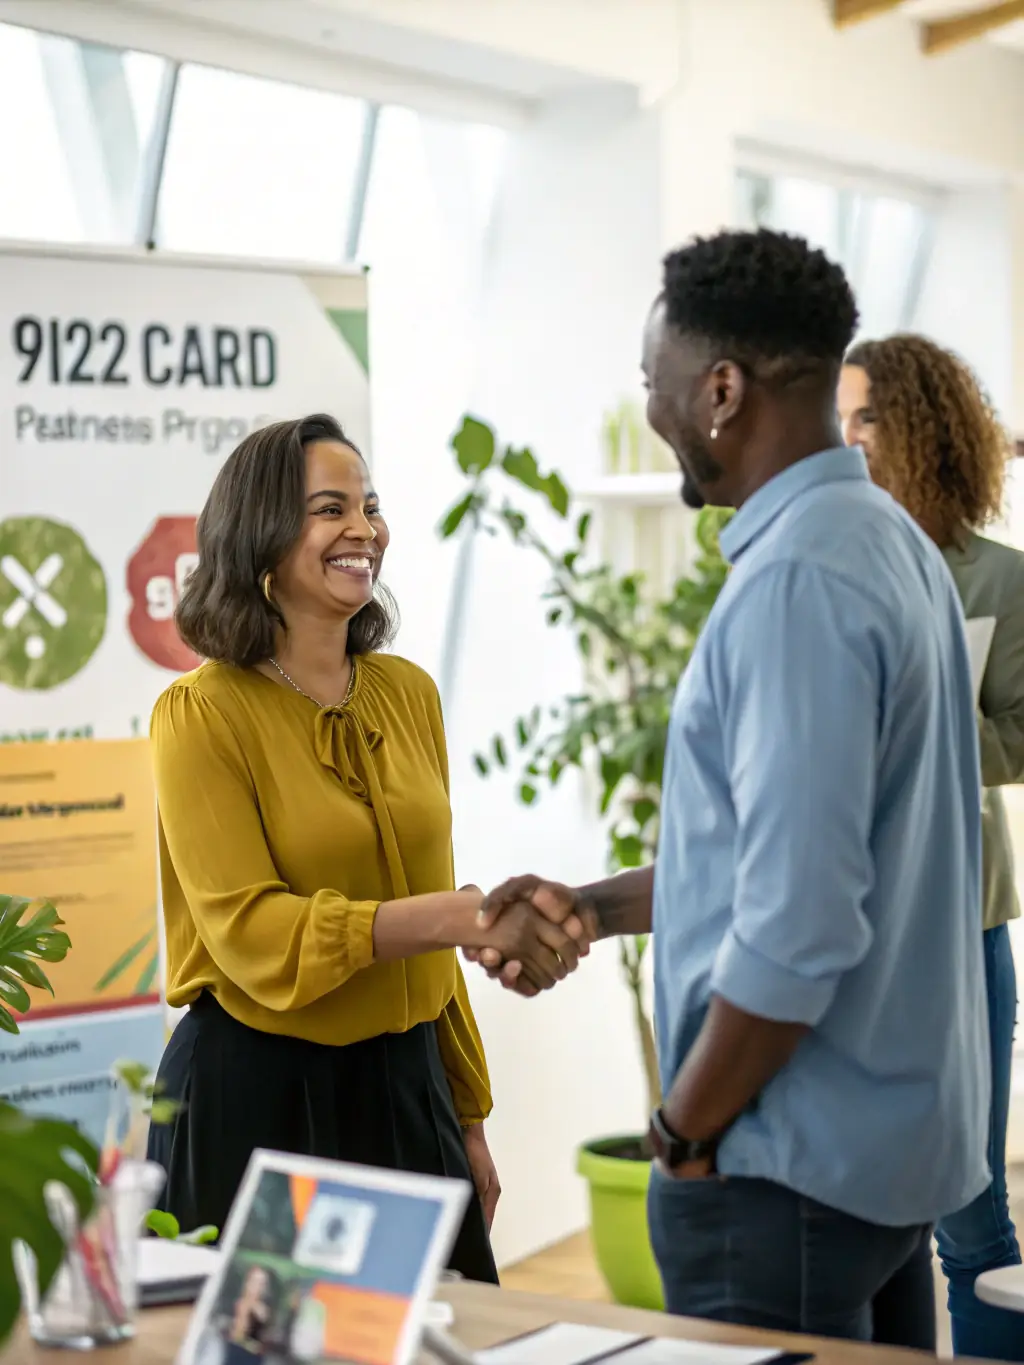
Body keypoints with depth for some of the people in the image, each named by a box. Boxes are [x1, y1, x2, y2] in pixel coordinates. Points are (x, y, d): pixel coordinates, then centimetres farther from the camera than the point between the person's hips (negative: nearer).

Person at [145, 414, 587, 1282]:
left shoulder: (409, 693, 8)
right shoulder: (202, 713, -10)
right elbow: (250, 933, -19)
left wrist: (468, 1116, 14)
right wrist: (453, 915, -28)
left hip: (403, 1085, 6)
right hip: (254, 1099, -5)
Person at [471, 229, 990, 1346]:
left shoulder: (797, 581, -22)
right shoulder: (886, 541, 10)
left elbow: (797, 927, -26)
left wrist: (685, 1129, -14)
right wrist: (600, 907, 15)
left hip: (794, 1166, -10)